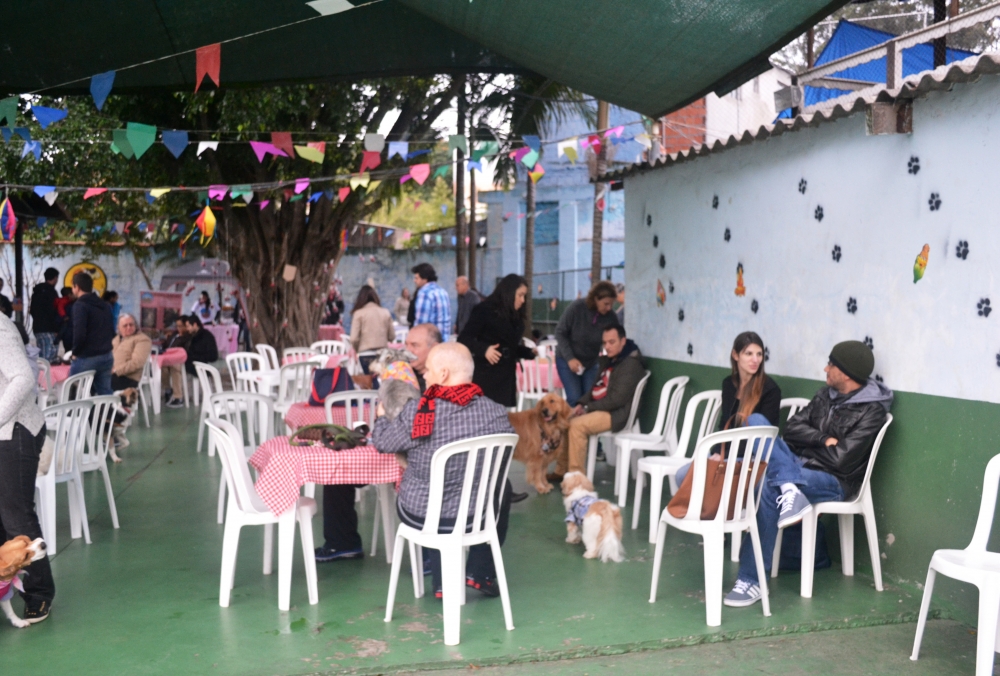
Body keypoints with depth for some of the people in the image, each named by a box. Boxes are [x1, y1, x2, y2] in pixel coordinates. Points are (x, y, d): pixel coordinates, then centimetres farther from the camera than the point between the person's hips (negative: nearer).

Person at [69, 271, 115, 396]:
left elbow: (79, 333, -21)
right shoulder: (105, 305, 13)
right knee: (106, 393, 11)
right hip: (106, 356, 7)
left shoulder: (80, 305, -12)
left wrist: (75, 352, -7)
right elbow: (112, 332, 18)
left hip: (86, 358, -7)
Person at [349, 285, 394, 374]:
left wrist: (356, 350, 12)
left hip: (365, 354, -2)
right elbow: (392, 336, 7)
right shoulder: (385, 313, 5)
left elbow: (354, 338, -7)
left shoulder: (359, 313, -3)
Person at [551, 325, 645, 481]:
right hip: (599, 408, 10)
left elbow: (617, 399, -21)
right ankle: (561, 471, 6)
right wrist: (581, 403, 1)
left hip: (616, 414, -10)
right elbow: (596, 389, 20)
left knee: (577, 425, -27)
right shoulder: (608, 361, 13)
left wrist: (588, 407, -16)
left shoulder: (631, 364, -16)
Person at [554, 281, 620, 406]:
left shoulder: (611, 318, -15)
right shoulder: (577, 307, -21)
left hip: (591, 362, 3)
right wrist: (570, 358, -21)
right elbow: (560, 333, -14)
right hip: (567, 360, -3)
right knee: (575, 399, -12)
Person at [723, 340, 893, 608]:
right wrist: (823, 440, -10)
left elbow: (839, 459, -15)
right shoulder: (826, 394, 13)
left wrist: (806, 445, -2)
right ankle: (788, 489, -35)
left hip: (834, 481, -7)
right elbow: (792, 428, 8)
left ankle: (751, 580, -26)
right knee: (755, 420, -13)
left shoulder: (871, 412, -8)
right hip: (799, 466, 7)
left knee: (769, 486, -35)